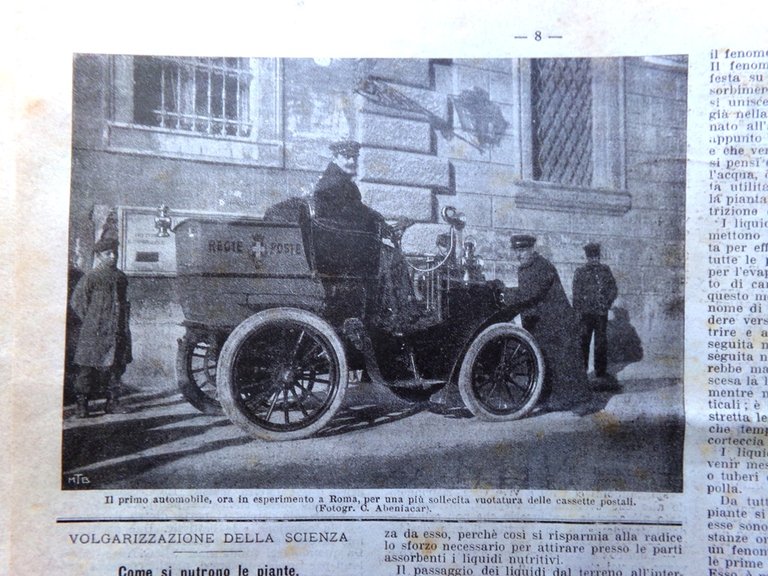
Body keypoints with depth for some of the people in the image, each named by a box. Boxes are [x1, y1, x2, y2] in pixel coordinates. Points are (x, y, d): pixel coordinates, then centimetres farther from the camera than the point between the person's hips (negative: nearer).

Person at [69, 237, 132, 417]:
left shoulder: (121, 278, 14)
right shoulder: (91, 277, -4)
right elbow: (76, 301, -4)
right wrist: (90, 321, -5)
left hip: (118, 331, 6)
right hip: (95, 332, -6)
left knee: (116, 365, 7)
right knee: (87, 368, -3)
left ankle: (112, 402, 16)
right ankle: (82, 404, 4)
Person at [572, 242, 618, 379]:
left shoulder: (580, 272, -7)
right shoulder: (605, 270, -2)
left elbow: (576, 294, -6)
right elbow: (613, 290, 0)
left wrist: (578, 309, 4)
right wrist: (607, 304, 12)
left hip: (585, 312, -1)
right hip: (602, 312, 1)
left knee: (584, 341, 10)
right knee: (601, 341, 8)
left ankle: (582, 368, 8)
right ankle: (600, 371, 11)